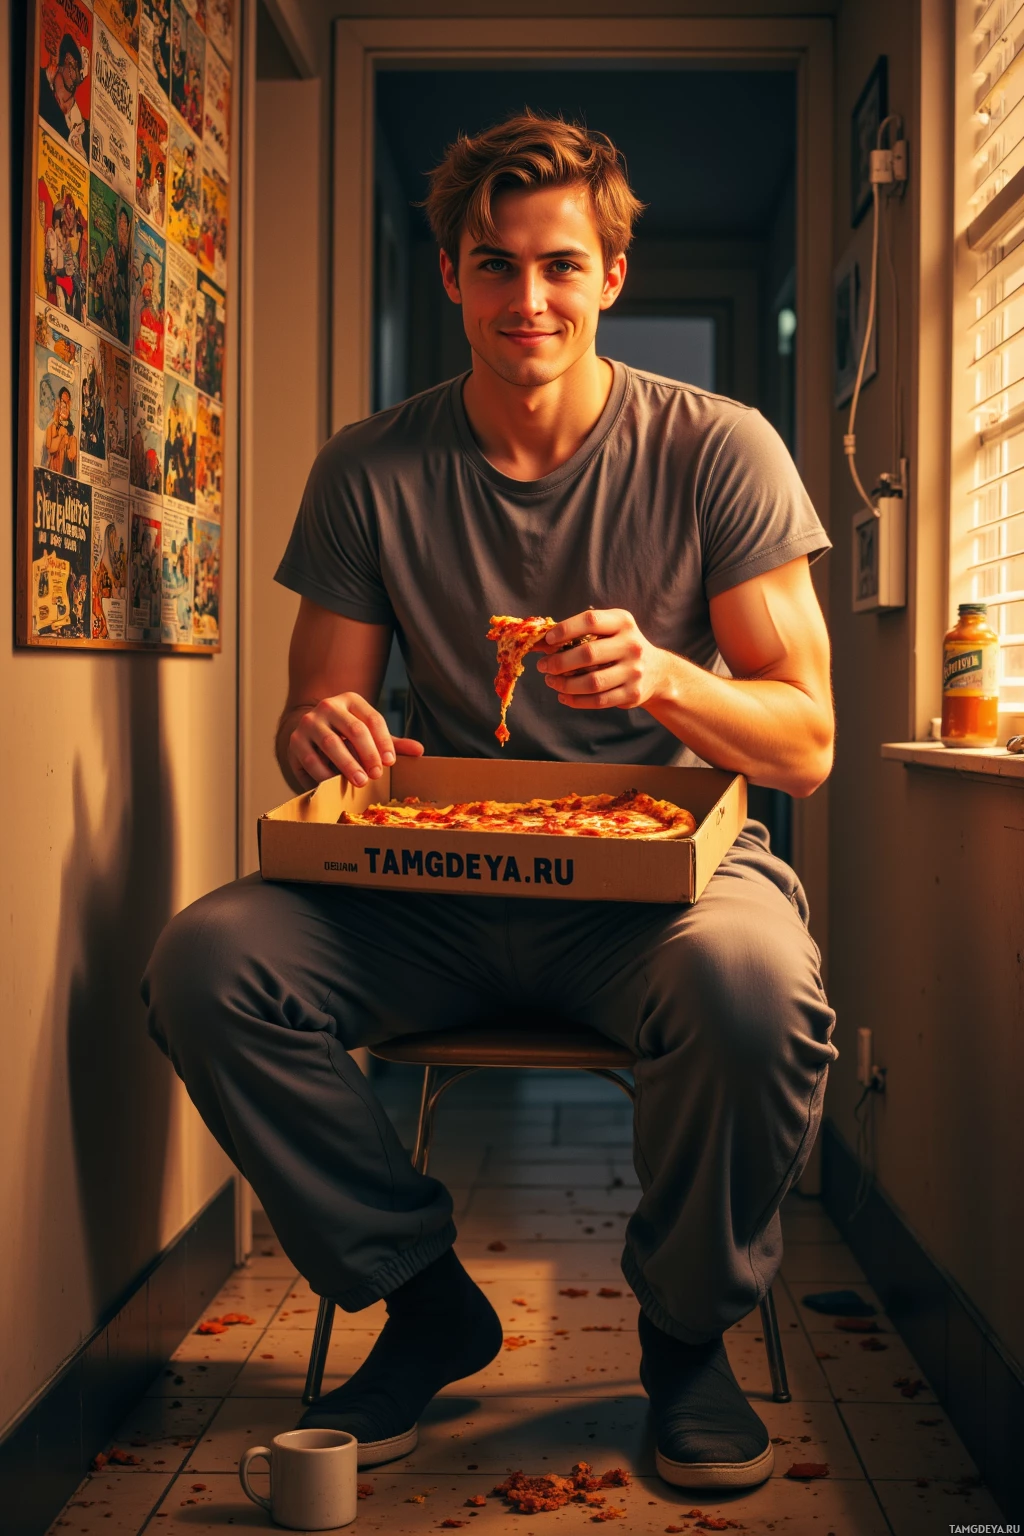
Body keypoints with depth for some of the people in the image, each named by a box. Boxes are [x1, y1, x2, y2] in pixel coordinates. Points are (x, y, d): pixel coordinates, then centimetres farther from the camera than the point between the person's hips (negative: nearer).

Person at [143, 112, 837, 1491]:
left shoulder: (716, 450, -2)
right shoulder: (371, 472, 3)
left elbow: (806, 741, -4)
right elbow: (319, 710, 7)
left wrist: (662, 677, -26)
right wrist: (323, 735, -20)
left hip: (663, 863, -2)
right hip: (442, 886, 2)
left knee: (753, 985, -36)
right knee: (208, 960, -23)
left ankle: (687, 1329, -3)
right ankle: (425, 1302, 0)